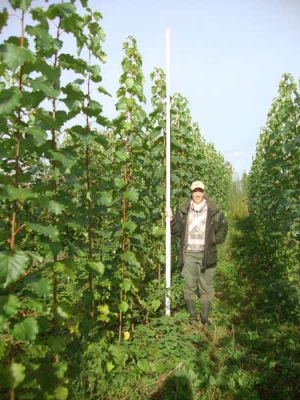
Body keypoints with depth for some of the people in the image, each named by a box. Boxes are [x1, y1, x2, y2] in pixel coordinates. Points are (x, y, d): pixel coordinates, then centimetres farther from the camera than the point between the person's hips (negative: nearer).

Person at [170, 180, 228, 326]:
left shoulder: (213, 210, 0)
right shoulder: (183, 210, 3)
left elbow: (223, 226, 12)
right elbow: (176, 231, 7)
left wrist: (215, 240, 0)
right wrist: (171, 220, -10)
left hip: (206, 254, -1)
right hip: (188, 253, 1)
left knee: (206, 287, 6)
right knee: (189, 286, 5)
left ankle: (205, 318, 17)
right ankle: (192, 316, 17)